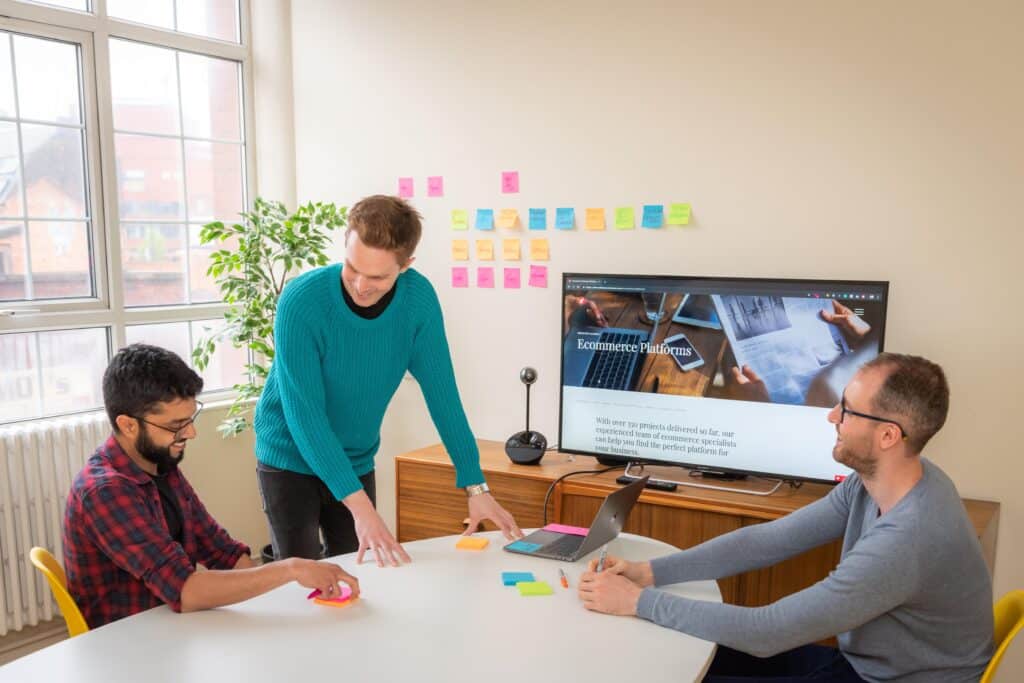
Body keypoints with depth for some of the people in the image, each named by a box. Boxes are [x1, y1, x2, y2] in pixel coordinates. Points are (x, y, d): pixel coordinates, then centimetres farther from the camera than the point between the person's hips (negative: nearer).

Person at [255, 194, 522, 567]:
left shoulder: (418, 297, -14)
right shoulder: (302, 301, -25)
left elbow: (441, 393, -9)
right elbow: (303, 412, -27)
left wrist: (475, 486, -11)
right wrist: (359, 505, -33)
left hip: (357, 463, 4)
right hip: (292, 461, -3)